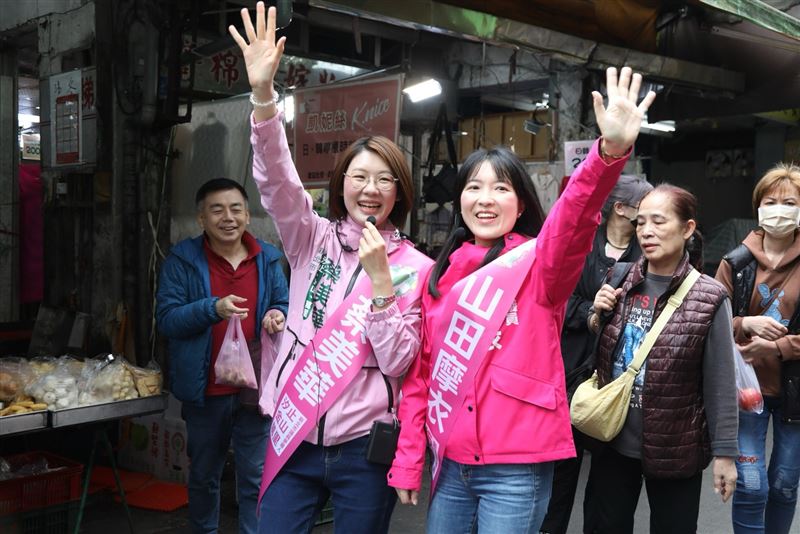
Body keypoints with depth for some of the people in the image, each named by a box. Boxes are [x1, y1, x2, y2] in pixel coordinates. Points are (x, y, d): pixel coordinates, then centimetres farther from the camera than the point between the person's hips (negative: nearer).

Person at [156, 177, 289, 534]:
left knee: (256, 477, 7)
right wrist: (213, 308, -26)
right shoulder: (182, 259, -6)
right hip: (205, 391, -1)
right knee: (204, 475, 19)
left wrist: (278, 315, -13)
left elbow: (285, 305, 11)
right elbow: (166, 318, -11)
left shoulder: (267, 259, 3)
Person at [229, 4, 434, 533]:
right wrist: (263, 94, -28)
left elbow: (398, 361, -8)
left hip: (363, 448, -1)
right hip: (294, 437, 1)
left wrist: (380, 280, -20)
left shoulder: (416, 267, -2)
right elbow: (277, 182, -15)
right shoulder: (314, 240, 2)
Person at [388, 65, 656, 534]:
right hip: (451, 463, 5)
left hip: (516, 467, -4)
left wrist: (610, 152, -46)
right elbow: (421, 371, 10)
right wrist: (409, 459, 8)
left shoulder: (538, 260, -6)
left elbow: (573, 222, -28)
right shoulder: (442, 274, 8)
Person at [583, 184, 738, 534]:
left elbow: (719, 383, -9)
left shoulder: (708, 298, -12)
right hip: (613, 440, 4)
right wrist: (598, 317, -9)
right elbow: (594, 354, 10)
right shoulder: (620, 281, 0)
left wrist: (724, 452, -7)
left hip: (674, 447, -3)